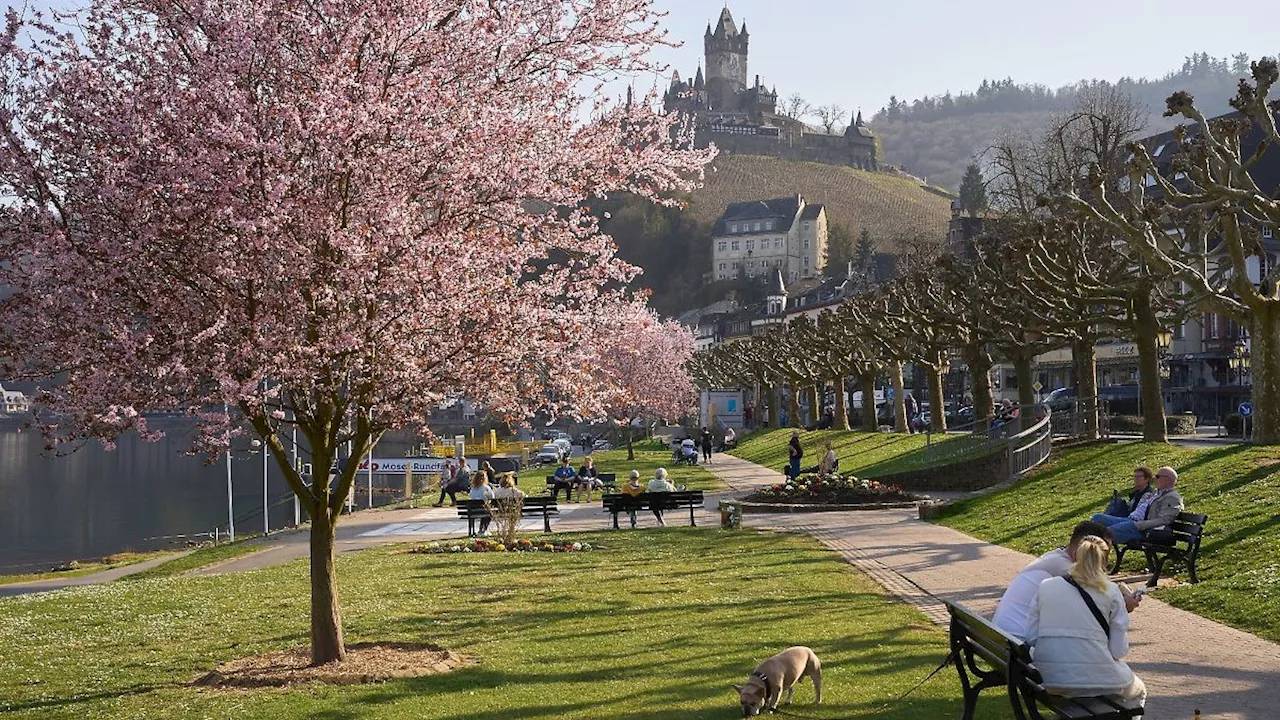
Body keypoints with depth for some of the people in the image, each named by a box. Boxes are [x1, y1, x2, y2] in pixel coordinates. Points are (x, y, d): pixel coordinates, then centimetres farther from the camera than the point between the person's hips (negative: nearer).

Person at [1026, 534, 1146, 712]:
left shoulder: (1045, 586, 5)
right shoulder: (1111, 592, -2)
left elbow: (1031, 639, 4)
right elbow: (1119, 650, -3)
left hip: (1050, 679, 4)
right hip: (1094, 678, -4)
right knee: (1138, 692, 31)